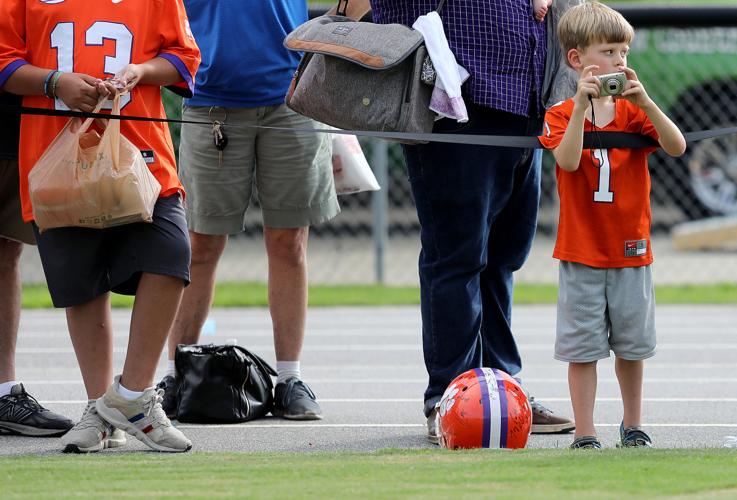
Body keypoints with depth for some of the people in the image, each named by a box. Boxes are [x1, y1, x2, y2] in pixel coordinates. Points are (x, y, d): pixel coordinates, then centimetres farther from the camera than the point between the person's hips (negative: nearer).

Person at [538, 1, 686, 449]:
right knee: (583, 347, -2)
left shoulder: (633, 112, 4)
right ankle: (585, 434, 3)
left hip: (631, 252, 3)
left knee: (632, 345, 12)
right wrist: (582, 103, -28)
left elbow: (677, 147, -12)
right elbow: (568, 160, -22)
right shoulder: (561, 116, -3)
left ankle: (633, 427, 26)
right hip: (582, 255, -3)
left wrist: (644, 100, -24)